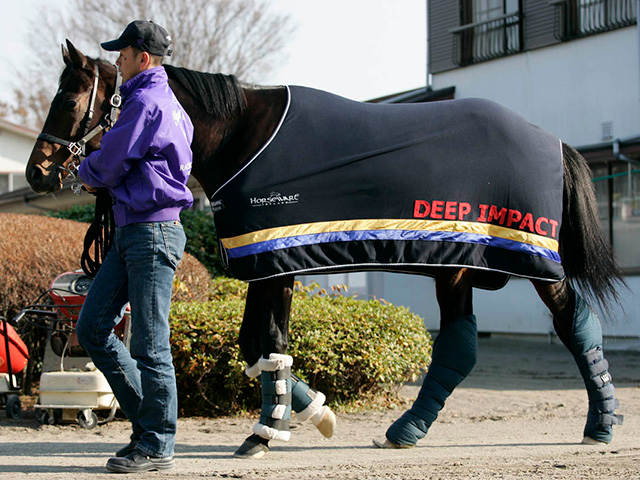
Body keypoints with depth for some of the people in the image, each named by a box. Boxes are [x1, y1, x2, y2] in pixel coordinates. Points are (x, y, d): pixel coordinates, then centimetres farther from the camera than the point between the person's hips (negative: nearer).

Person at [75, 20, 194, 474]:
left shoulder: (146, 102, -13)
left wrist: (87, 171, 10)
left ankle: (158, 446, 2)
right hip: (131, 232, 10)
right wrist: (100, 175, 12)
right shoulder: (170, 104, 19)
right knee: (92, 327, 10)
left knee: (150, 342, -5)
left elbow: (109, 165, -12)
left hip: (153, 232, -10)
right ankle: (148, 418, 15)